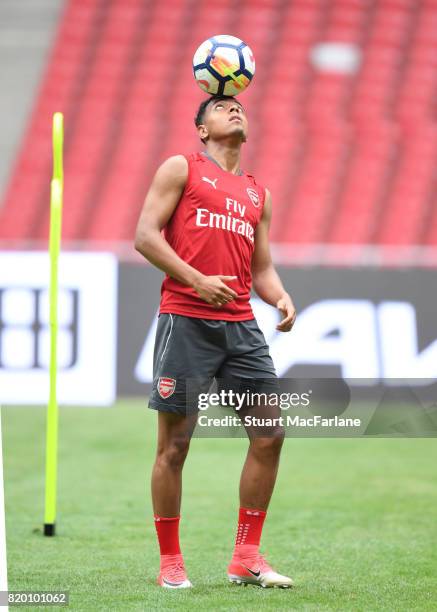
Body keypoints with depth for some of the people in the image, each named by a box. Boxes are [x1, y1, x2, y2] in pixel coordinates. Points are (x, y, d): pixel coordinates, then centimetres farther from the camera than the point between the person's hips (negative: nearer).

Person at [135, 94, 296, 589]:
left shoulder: (257, 194, 22)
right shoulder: (181, 169, 5)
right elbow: (145, 236, -4)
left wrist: (281, 298, 0)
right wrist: (197, 280, -14)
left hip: (240, 324, 6)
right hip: (185, 320, -5)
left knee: (270, 434, -2)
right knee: (175, 442, -3)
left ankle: (246, 557, 8)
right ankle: (170, 562, 7)